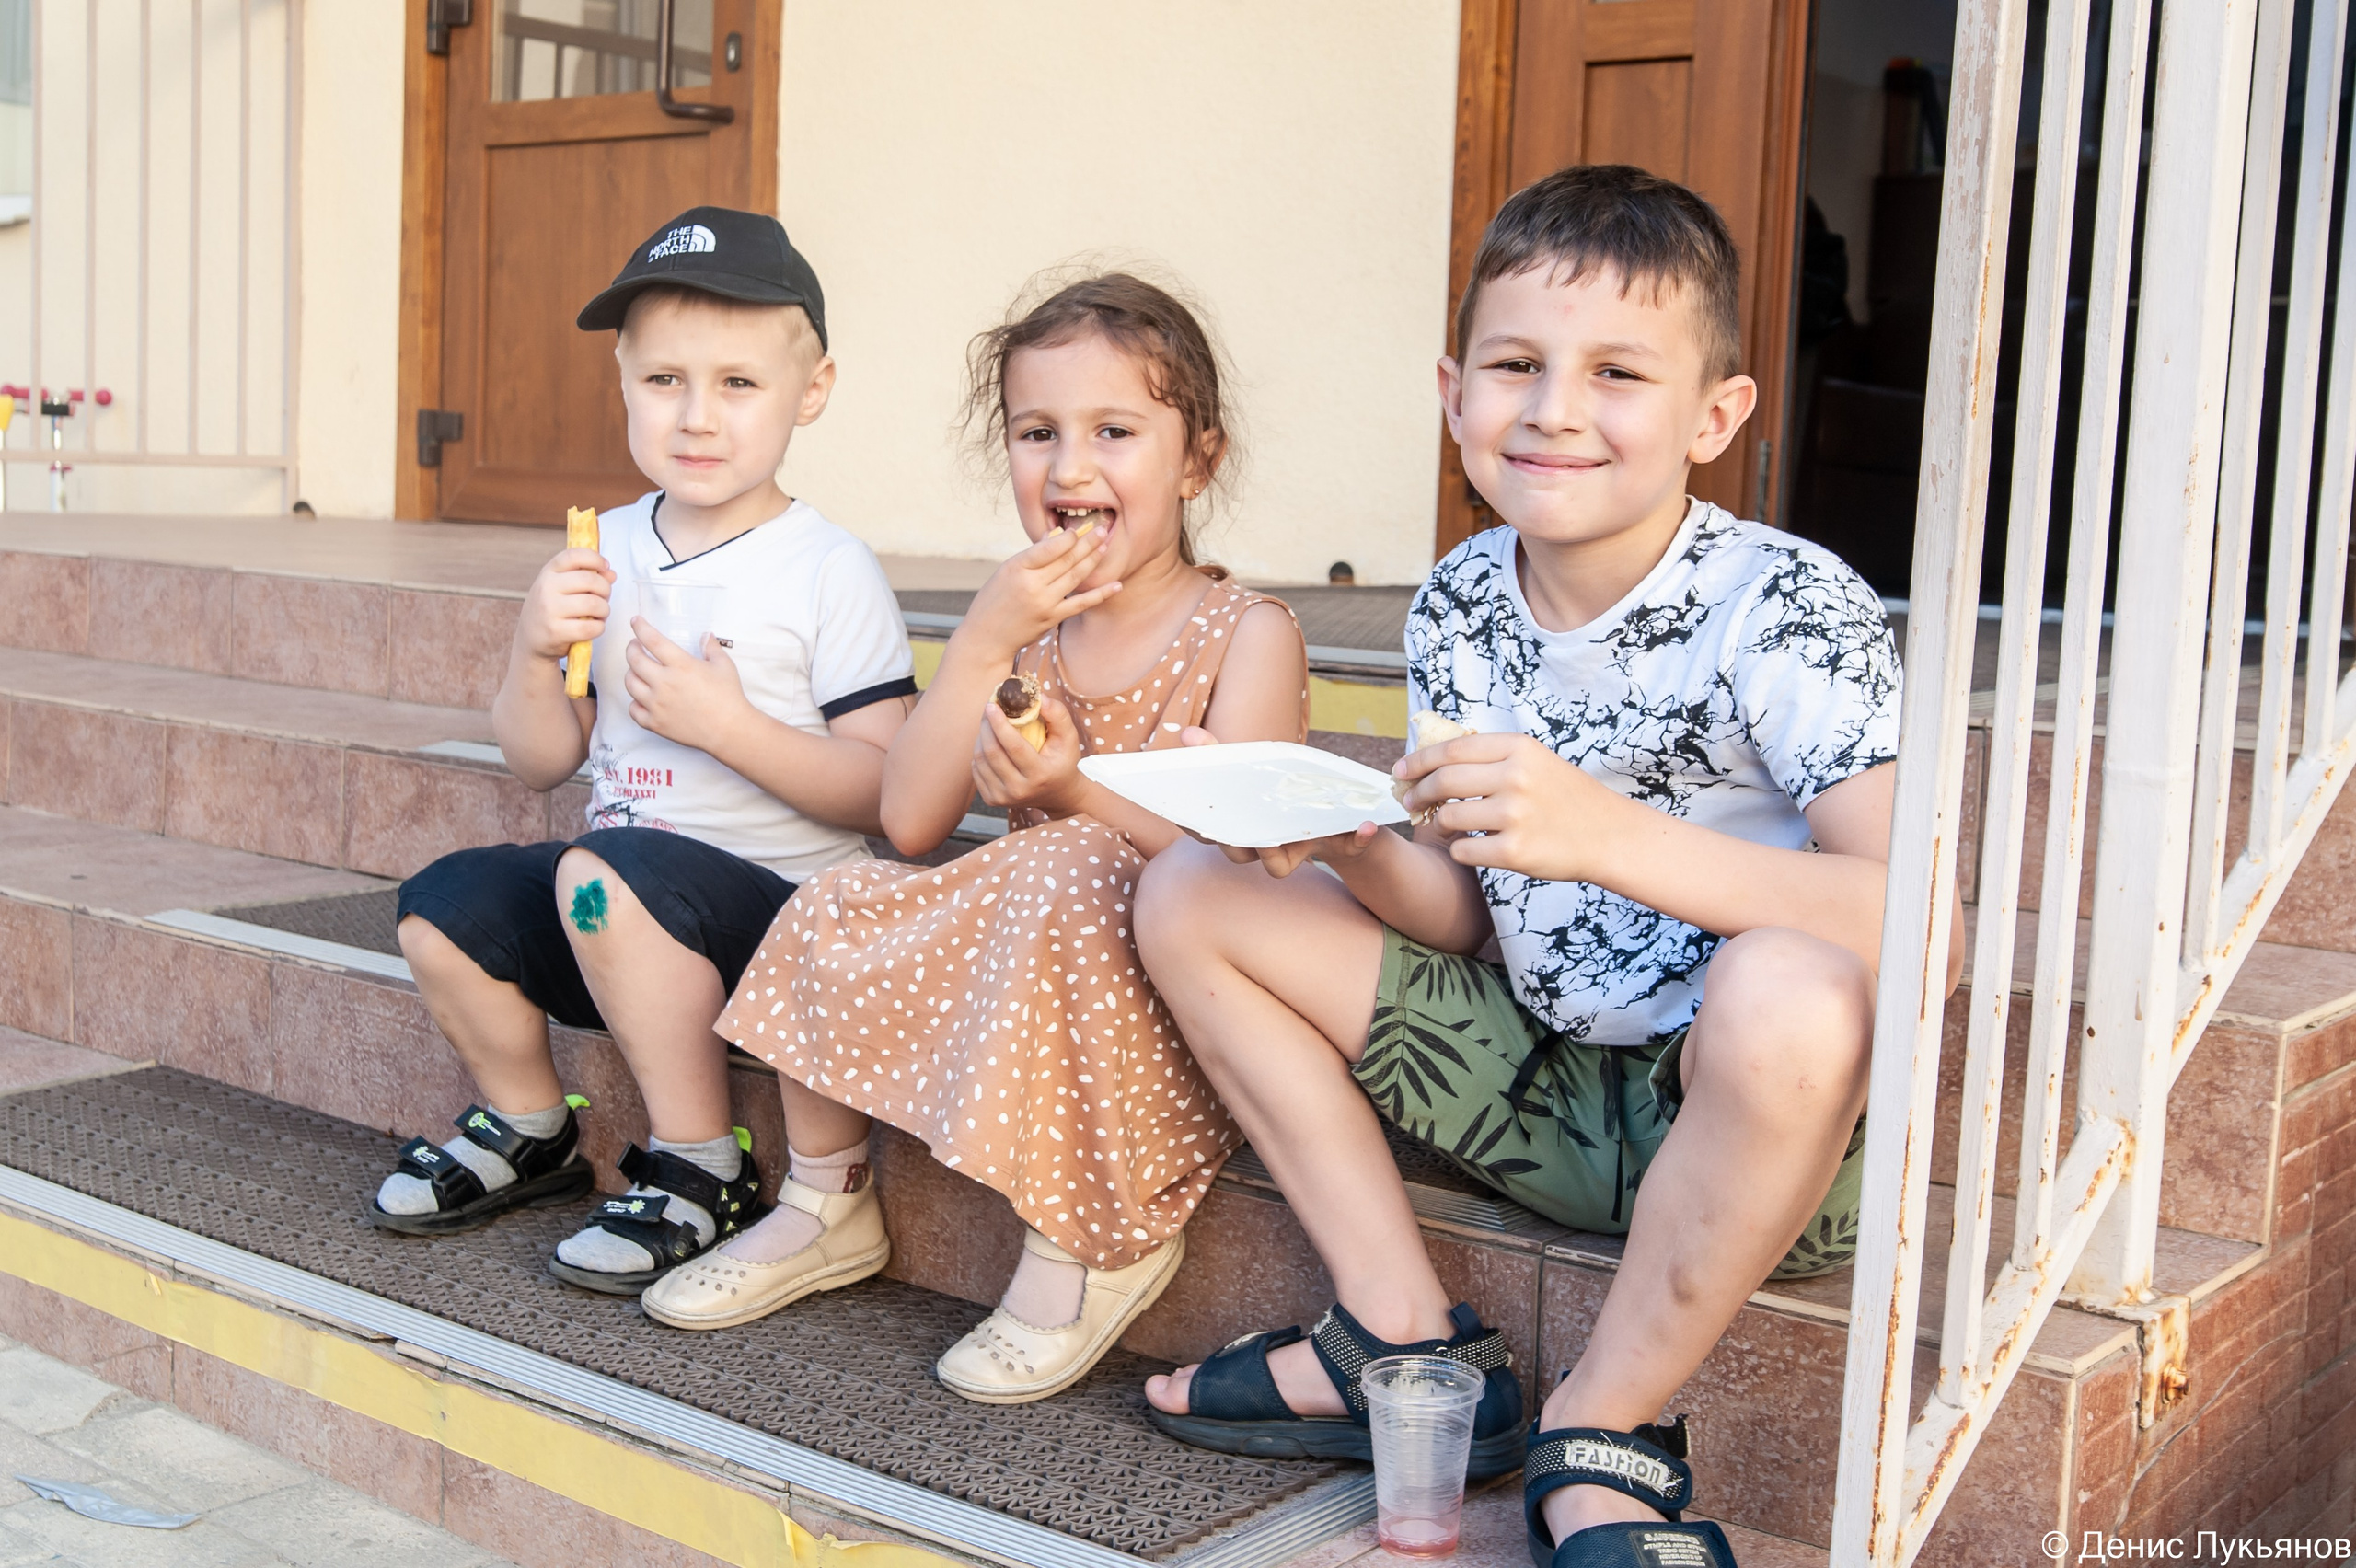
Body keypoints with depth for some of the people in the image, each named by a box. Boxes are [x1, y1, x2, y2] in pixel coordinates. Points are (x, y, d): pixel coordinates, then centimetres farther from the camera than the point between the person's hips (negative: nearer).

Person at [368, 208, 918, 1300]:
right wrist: (535, 655, -9)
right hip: (637, 921, 7)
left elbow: (885, 793, -15)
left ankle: (702, 1172, -14)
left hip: (778, 899, -7)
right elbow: (541, 763, 11)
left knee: (600, 876, -31)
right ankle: (528, 1129, 19)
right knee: (445, 903, -6)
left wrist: (728, 725, -24)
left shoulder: (829, 572, -10)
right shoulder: (608, 551, 7)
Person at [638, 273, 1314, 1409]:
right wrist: (984, 642, -12)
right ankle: (828, 1208, 11)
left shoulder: (1246, 635, -7)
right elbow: (910, 821, -3)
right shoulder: (1023, 622, 8)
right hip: (1009, 947, 6)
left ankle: (1087, 1242, -18)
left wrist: (1079, 788, -35)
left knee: (1061, 888, -33)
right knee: (834, 908, -8)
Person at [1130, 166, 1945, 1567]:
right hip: (1539, 1081, 6)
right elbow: (1467, 919, 5)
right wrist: (1352, 851, -18)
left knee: (1789, 993, -41)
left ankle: (1606, 1428, -13)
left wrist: (1609, 835, -40)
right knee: (1194, 895, 1)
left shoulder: (1789, 615, -19)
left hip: (1744, 1125, -6)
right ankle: (1402, 1343, 3)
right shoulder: (1460, 606, 0)